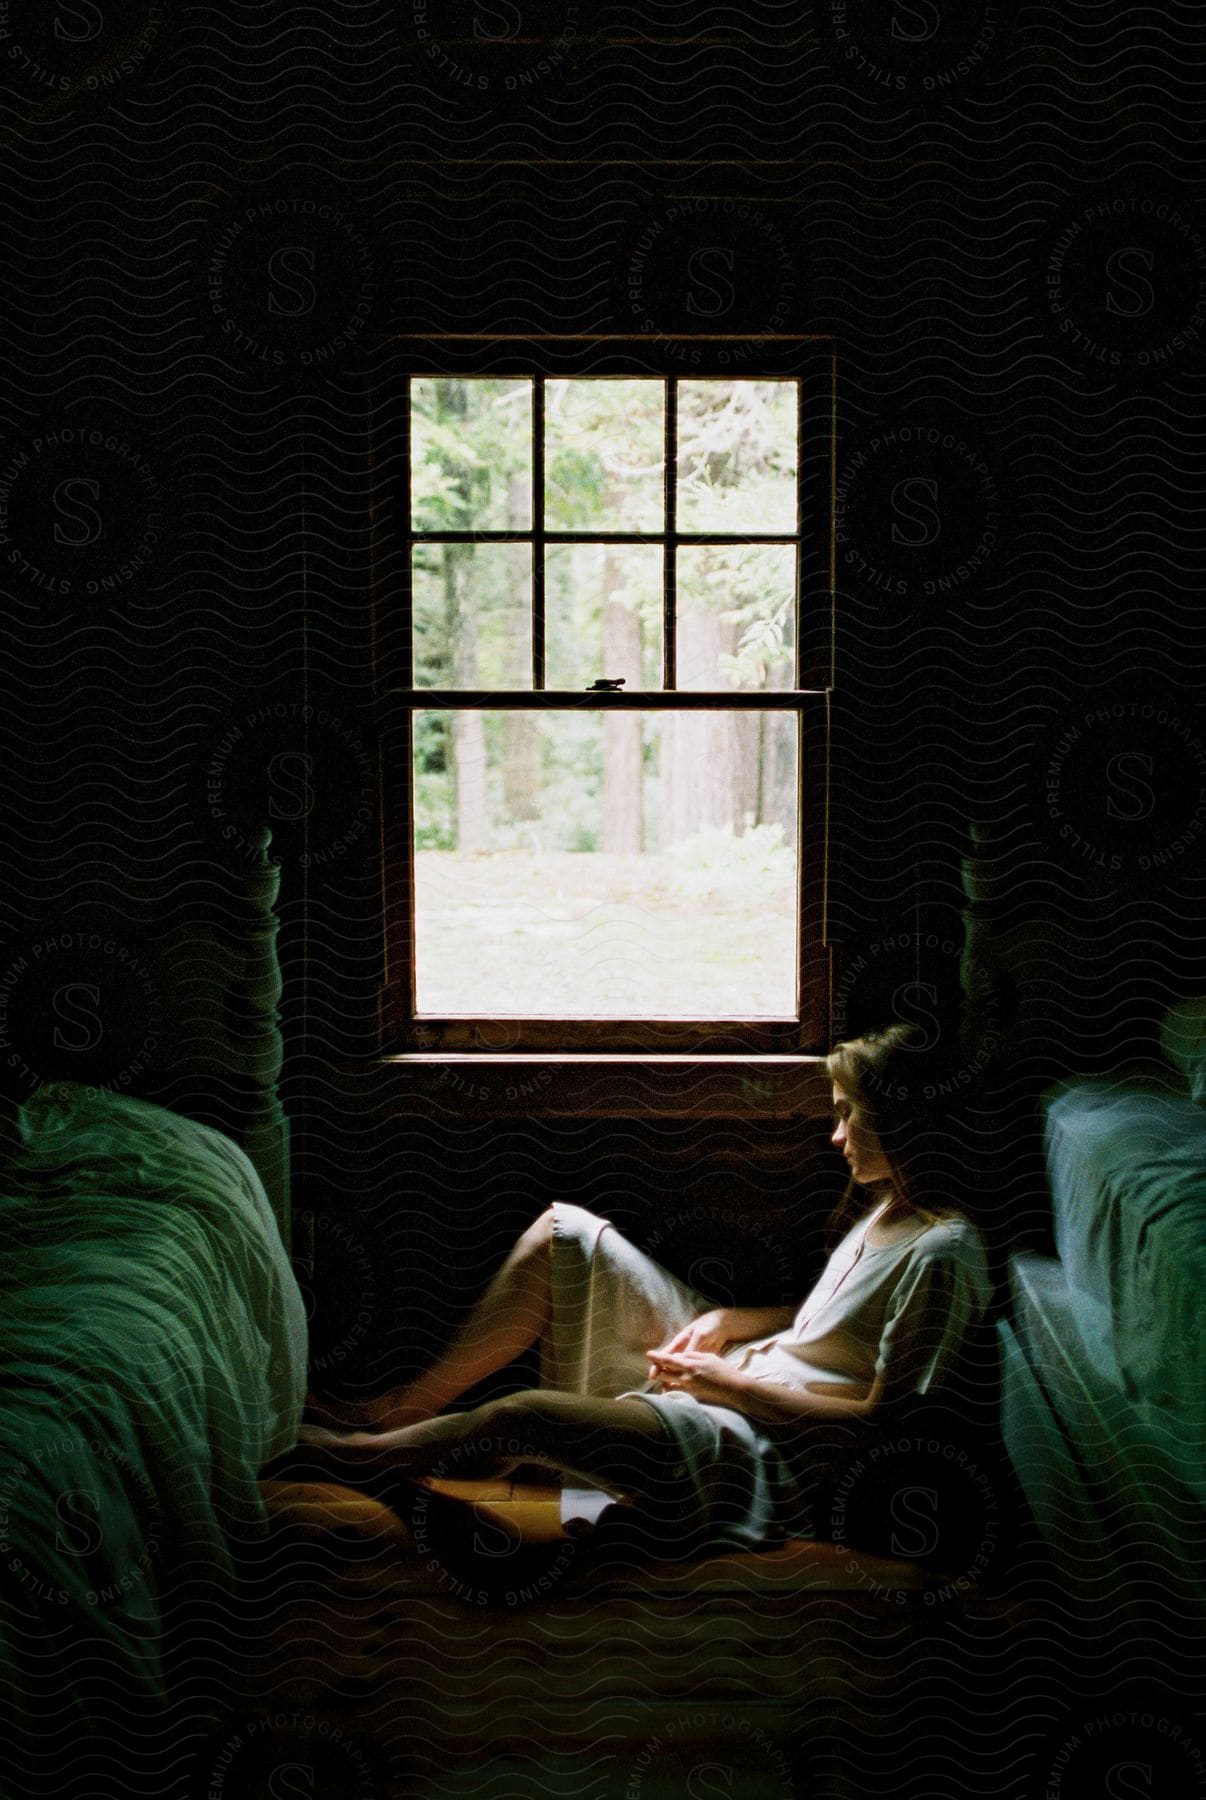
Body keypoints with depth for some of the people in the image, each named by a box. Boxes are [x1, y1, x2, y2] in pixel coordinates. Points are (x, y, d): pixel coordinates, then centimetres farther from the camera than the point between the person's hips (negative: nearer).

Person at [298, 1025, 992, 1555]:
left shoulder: (941, 1253, -19)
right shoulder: (879, 1203, 9)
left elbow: (880, 1417, -20)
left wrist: (730, 1385, -16)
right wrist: (729, 1321, 5)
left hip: (772, 1448, -10)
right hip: (737, 1369, 10)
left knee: (524, 1415, -27)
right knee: (563, 1232, 4)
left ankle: (364, 1451, 2)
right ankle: (418, 1400, 10)